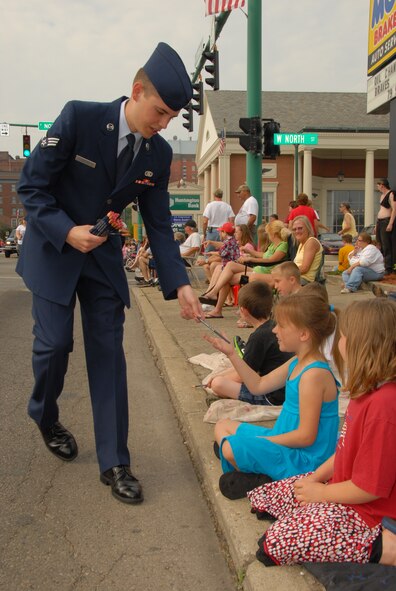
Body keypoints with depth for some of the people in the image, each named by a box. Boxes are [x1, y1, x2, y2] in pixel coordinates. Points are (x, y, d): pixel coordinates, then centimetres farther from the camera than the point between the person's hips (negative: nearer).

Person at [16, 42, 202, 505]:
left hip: (104, 255, 4)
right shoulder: (78, 118, -17)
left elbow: (158, 224, -1)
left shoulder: (158, 154, -5)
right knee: (54, 342, -4)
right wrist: (67, 231, -26)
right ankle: (45, 418, 31)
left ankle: (114, 463, 8)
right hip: (54, 249, -3)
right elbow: (31, 185, -13)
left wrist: (179, 284, -11)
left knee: (108, 353, 0)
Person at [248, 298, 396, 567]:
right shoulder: (368, 391, 1)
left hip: (367, 510, -10)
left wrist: (320, 492, -11)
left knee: (275, 544, -14)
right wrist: (316, 477, 1)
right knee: (263, 498, 11)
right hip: (341, 483, 10)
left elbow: (368, 488, -26)